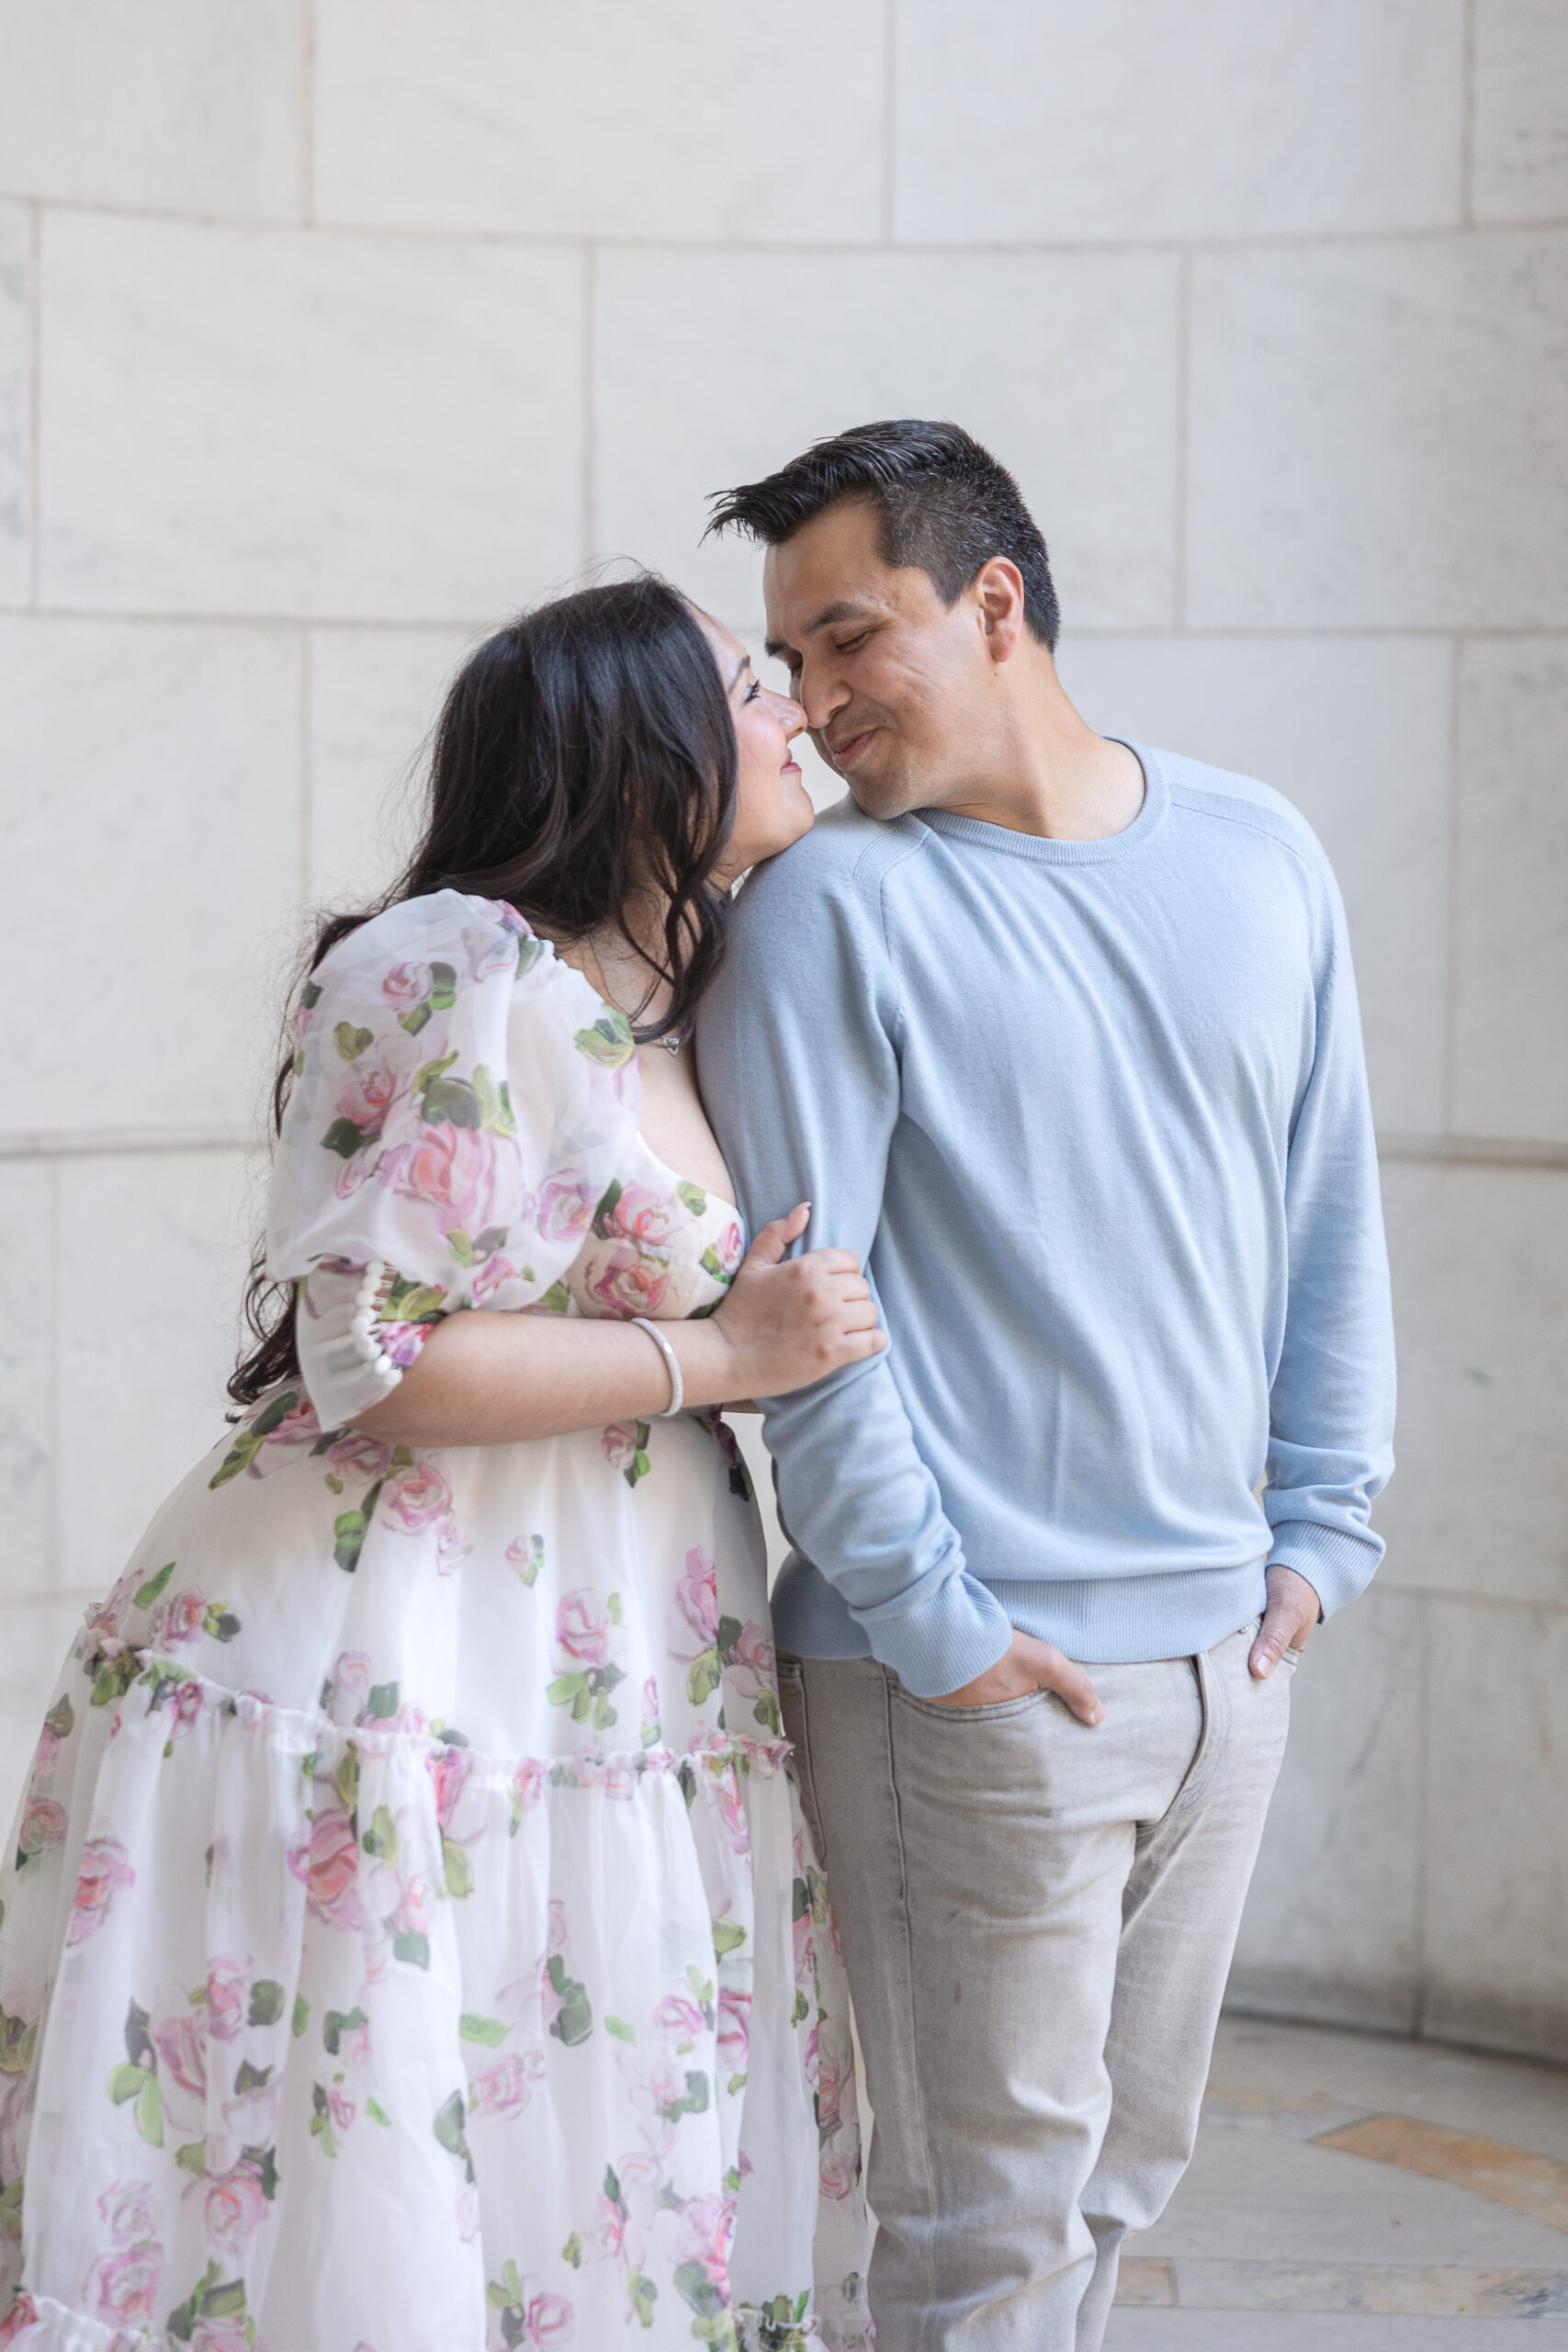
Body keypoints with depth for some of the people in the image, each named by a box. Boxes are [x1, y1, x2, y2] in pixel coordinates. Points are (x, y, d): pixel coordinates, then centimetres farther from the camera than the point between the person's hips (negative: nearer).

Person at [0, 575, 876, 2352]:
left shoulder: (693, 1009, 16)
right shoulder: (457, 974, -12)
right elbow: (375, 1366, -16)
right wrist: (724, 1355, -12)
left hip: (627, 1709, 8)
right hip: (389, 1702, -8)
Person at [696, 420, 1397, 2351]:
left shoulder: (1258, 857, 7)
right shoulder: (832, 906, -8)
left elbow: (1331, 1216, 13)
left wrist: (1322, 1525, 8)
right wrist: (931, 1623, -13)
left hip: (1230, 1651, 5)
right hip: (977, 1678, -5)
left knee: (1124, 2169, 16)